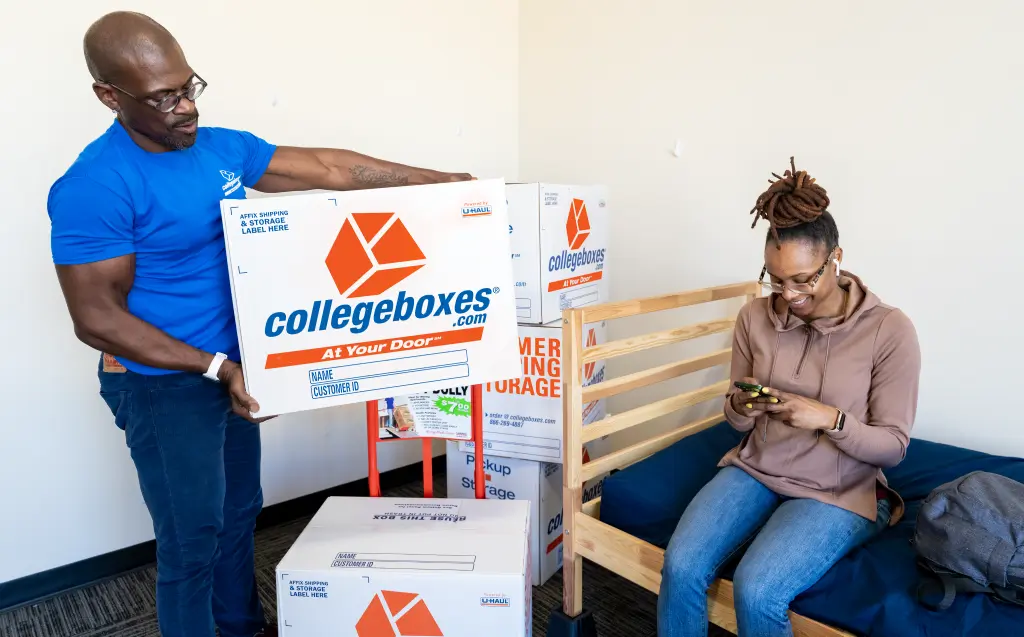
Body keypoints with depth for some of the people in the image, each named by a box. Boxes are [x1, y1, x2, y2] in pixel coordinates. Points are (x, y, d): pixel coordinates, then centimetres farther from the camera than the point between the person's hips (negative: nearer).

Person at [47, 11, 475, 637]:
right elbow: (97, 318, -20)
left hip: (233, 368, 7)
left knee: (240, 512, 22)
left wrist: (438, 180, 1)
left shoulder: (223, 147, 0)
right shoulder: (94, 188, -21)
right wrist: (215, 368, -25)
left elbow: (327, 167, 2)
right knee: (192, 538, 7)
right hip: (165, 386, -7)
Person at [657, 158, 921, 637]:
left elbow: (893, 448, -6)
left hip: (836, 492, -3)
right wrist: (739, 407, -15)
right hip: (755, 469, 3)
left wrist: (831, 420, -24)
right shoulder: (755, 317, -1)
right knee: (680, 568, -20)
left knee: (756, 592, -25)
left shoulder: (889, 331, -11)